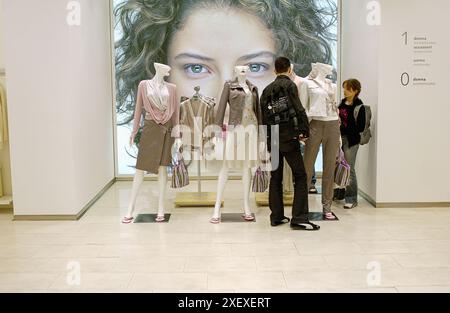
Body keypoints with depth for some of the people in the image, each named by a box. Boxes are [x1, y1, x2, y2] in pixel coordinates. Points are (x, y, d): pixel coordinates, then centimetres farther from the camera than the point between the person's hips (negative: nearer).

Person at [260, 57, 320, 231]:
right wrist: (304, 131, -9)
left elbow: (263, 115, 12)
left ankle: (276, 216, 16)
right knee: (300, 176, -1)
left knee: (275, 177, 12)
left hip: (272, 139, 6)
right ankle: (299, 218, -5)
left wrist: (266, 137, 16)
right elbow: (299, 110, -15)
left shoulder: (267, 89, 12)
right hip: (289, 138, -6)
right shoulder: (290, 85, -6)